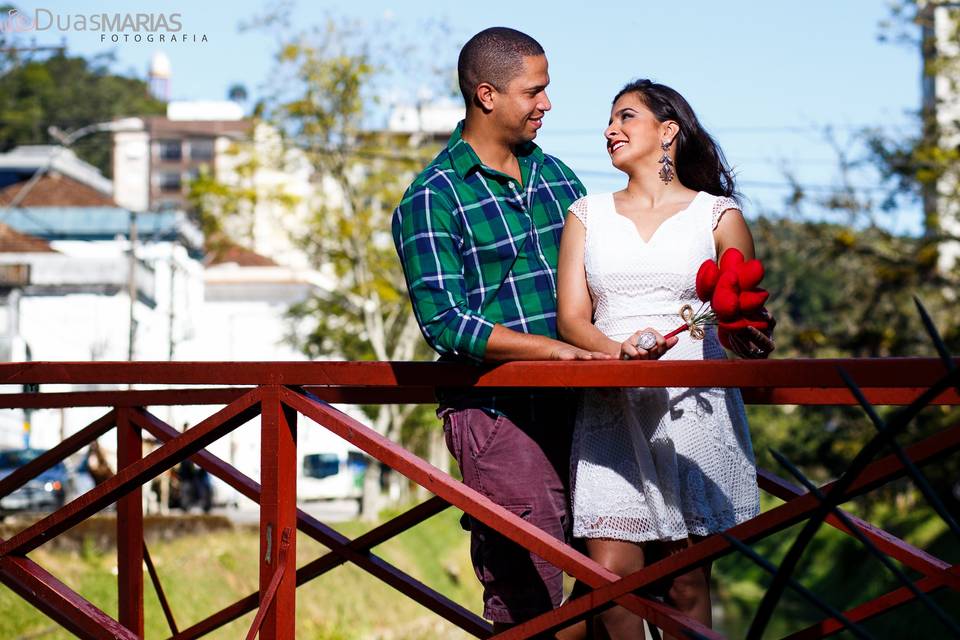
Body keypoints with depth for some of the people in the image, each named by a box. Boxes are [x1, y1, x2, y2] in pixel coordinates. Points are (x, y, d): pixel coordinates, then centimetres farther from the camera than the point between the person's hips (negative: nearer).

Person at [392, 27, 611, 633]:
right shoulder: (432, 198, -5)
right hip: (498, 414, -6)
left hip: (574, 403, 6)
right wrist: (555, 349, -19)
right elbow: (445, 322, -13)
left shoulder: (556, 176, 15)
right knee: (527, 603, -7)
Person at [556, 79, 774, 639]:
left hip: (694, 405, -1)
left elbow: (746, 324, 8)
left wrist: (753, 342, -17)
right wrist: (616, 350, -16)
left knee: (687, 585, -2)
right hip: (610, 409, 2)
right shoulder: (588, 215, 16)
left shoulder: (718, 215, 10)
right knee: (611, 577, -10)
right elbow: (571, 318, 6)